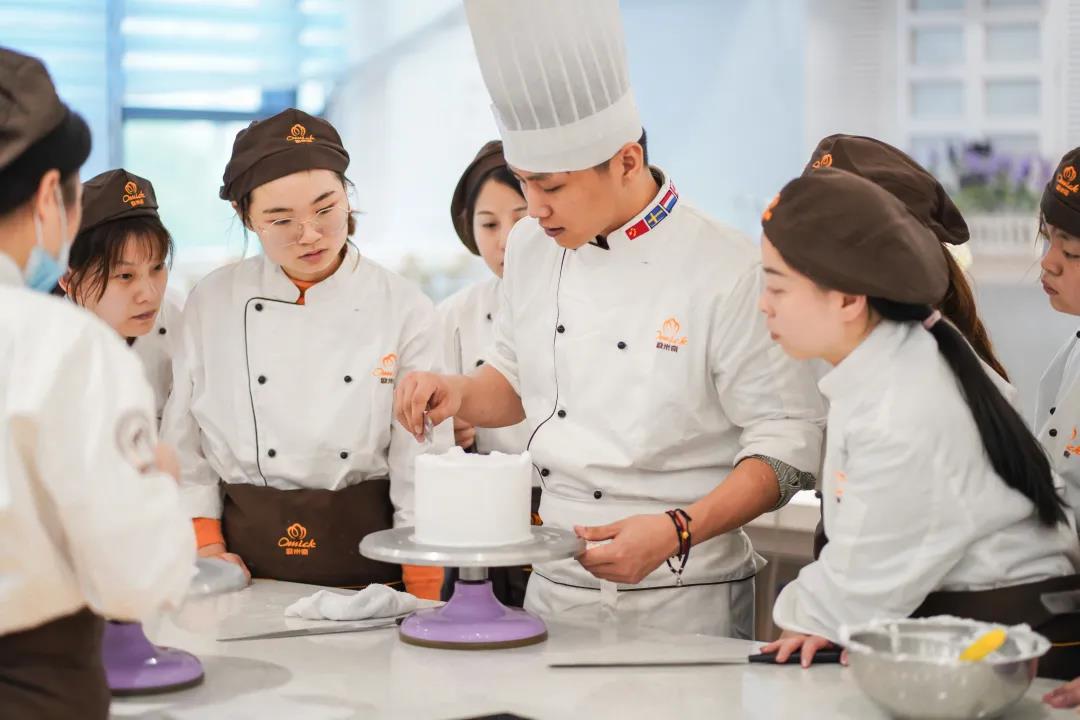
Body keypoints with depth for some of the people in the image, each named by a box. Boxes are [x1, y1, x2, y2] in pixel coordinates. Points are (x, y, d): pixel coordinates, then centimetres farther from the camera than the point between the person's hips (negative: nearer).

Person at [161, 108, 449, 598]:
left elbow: (423, 470, -1)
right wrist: (206, 545, 0)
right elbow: (181, 447, 9)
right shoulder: (211, 304, 3)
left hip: (366, 558, -1)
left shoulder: (403, 309, -1)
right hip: (247, 560, 1)